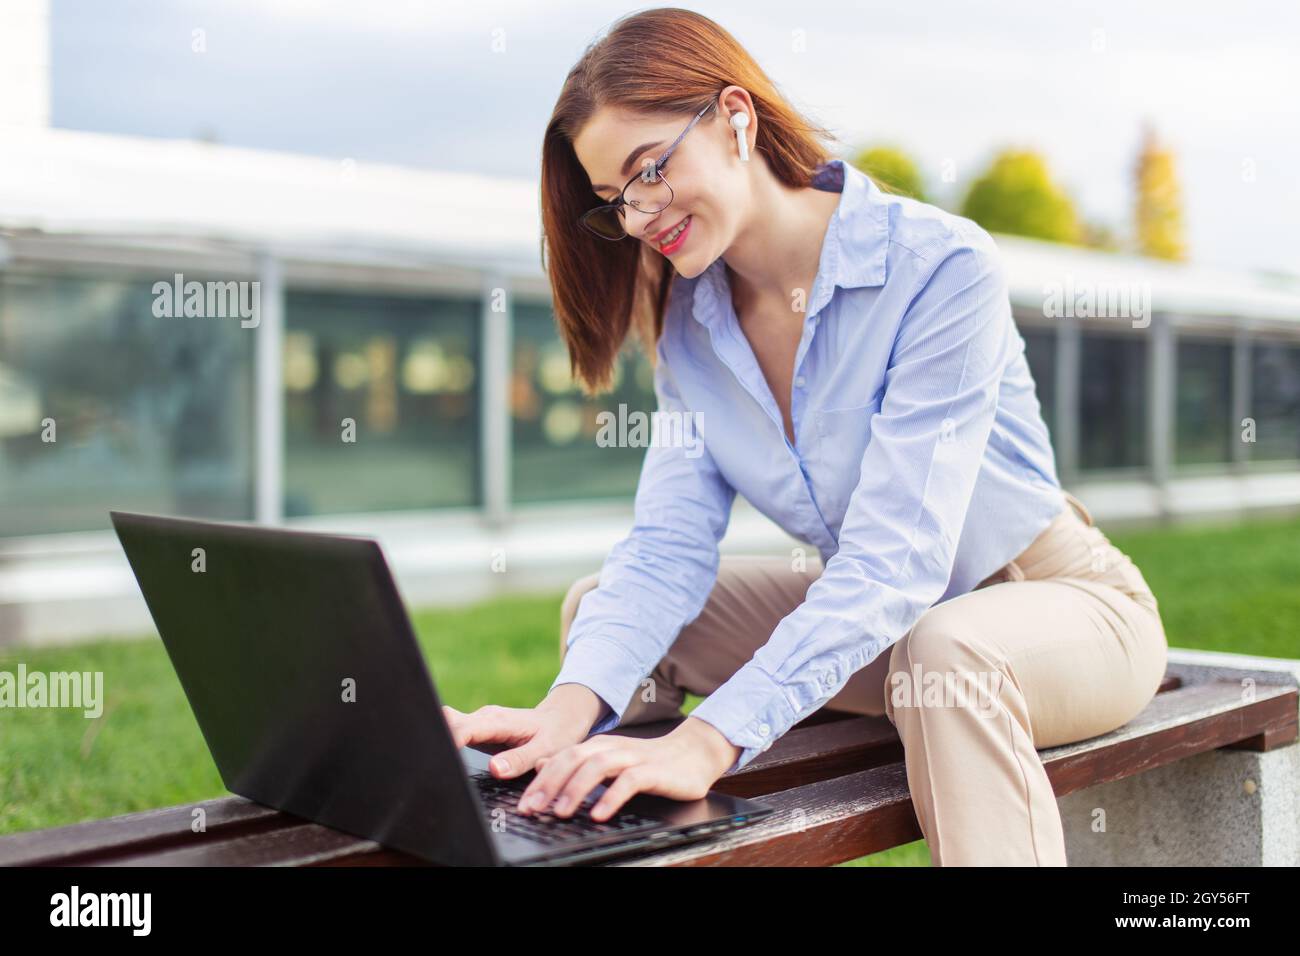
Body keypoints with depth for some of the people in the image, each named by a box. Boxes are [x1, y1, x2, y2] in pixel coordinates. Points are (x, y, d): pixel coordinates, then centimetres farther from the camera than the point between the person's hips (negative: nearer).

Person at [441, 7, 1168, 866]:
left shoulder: (940, 268, -25)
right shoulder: (688, 318, -5)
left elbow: (895, 558, -33)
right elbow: (669, 545, -13)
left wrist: (709, 742, -42)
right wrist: (568, 710, -32)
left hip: (1053, 600, -5)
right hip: (872, 616, 6)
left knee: (949, 655, -39)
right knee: (602, 603, -7)